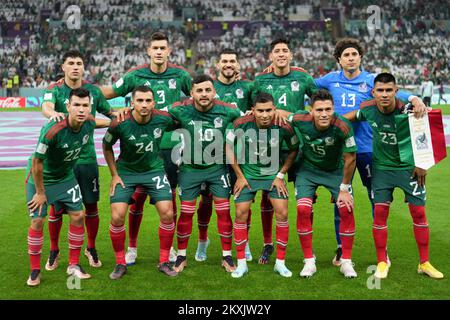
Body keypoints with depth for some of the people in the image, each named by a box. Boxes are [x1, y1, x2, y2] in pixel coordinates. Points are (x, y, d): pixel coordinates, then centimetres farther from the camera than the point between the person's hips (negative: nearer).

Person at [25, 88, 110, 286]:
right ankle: (35, 271, 12)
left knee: (78, 216, 2)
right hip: (40, 179, -5)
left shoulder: (89, 123, -17)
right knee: (37, 222, -4)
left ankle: (74, 265, 17)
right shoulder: (52, 130, -35)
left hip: (66, 177, 5)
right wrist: (40, 192, -16)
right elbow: (37, 162, -25)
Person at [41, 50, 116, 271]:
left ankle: (91, 248, 27)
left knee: (91, 205, 6)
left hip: (87, 157, 2)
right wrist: (53, 113, -47)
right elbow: (46, 106, -23)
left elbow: (109, 112, 15)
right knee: (56, 206, 5)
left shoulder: (93, 90, 6)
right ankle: (54, 251, 25)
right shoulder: (54, 89, -3)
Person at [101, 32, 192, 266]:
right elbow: (109, 92, 8)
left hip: (171, 144, 1)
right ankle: (132, 247, 17)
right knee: (138, 195, 1)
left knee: (170, 196, 8)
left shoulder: (179, 75, 2)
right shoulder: (136, 75, -1)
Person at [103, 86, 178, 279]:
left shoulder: (163, 119, -17)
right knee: (117, 217, -10)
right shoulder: (120, 124, -21)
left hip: (154, 170, 2)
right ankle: (120, 264, 11)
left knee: (167, 213, -8)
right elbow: (106, 147, -3)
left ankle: (164, 262, 10)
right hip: (126, 172, -1)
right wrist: (114, 175, -4)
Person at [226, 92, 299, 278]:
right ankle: (241, 263, 11)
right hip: (247, 174, 0)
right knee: (241, 214, -3)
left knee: (282, 213, -7)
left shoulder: (284, 127, -19)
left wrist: (281, 175, -4)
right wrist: (239, 175, -3)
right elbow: (229, 146, -3)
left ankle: (280, 262, 9)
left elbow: (294, 150, -1)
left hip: (274, 175, 0)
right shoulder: (241, 124, -19)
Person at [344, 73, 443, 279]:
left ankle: (424, 263, 16)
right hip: (381, 167, 2)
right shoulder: (368, 109, -13)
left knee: (418, 213, 1)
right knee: (380, 212, -3)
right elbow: (353, 115, 11)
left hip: (408, 167, -1)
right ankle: (382, 263, 11)